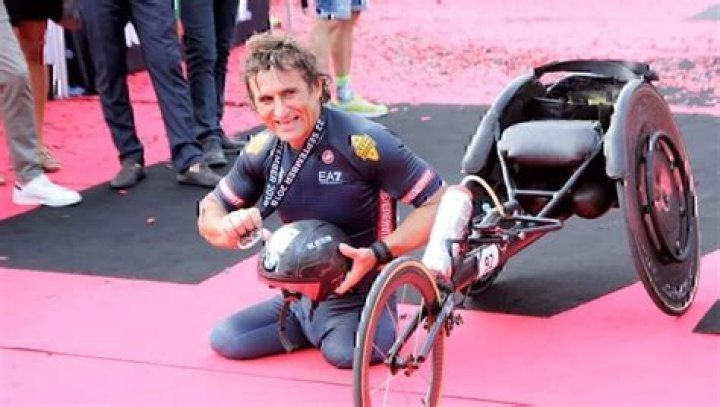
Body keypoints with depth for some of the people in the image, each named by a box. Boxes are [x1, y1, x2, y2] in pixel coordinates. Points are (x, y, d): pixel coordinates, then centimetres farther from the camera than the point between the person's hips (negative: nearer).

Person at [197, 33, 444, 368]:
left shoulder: (363, 142, -25)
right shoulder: (262, 151, -6)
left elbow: (440, 202, -22)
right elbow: (209, 214, 6)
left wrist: (379, 253, -33)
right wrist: (228, 226, -19)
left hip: (358, 302, -5)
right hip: (300, 298, 5)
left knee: (346, 351, -31)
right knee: (225, 340, -6)